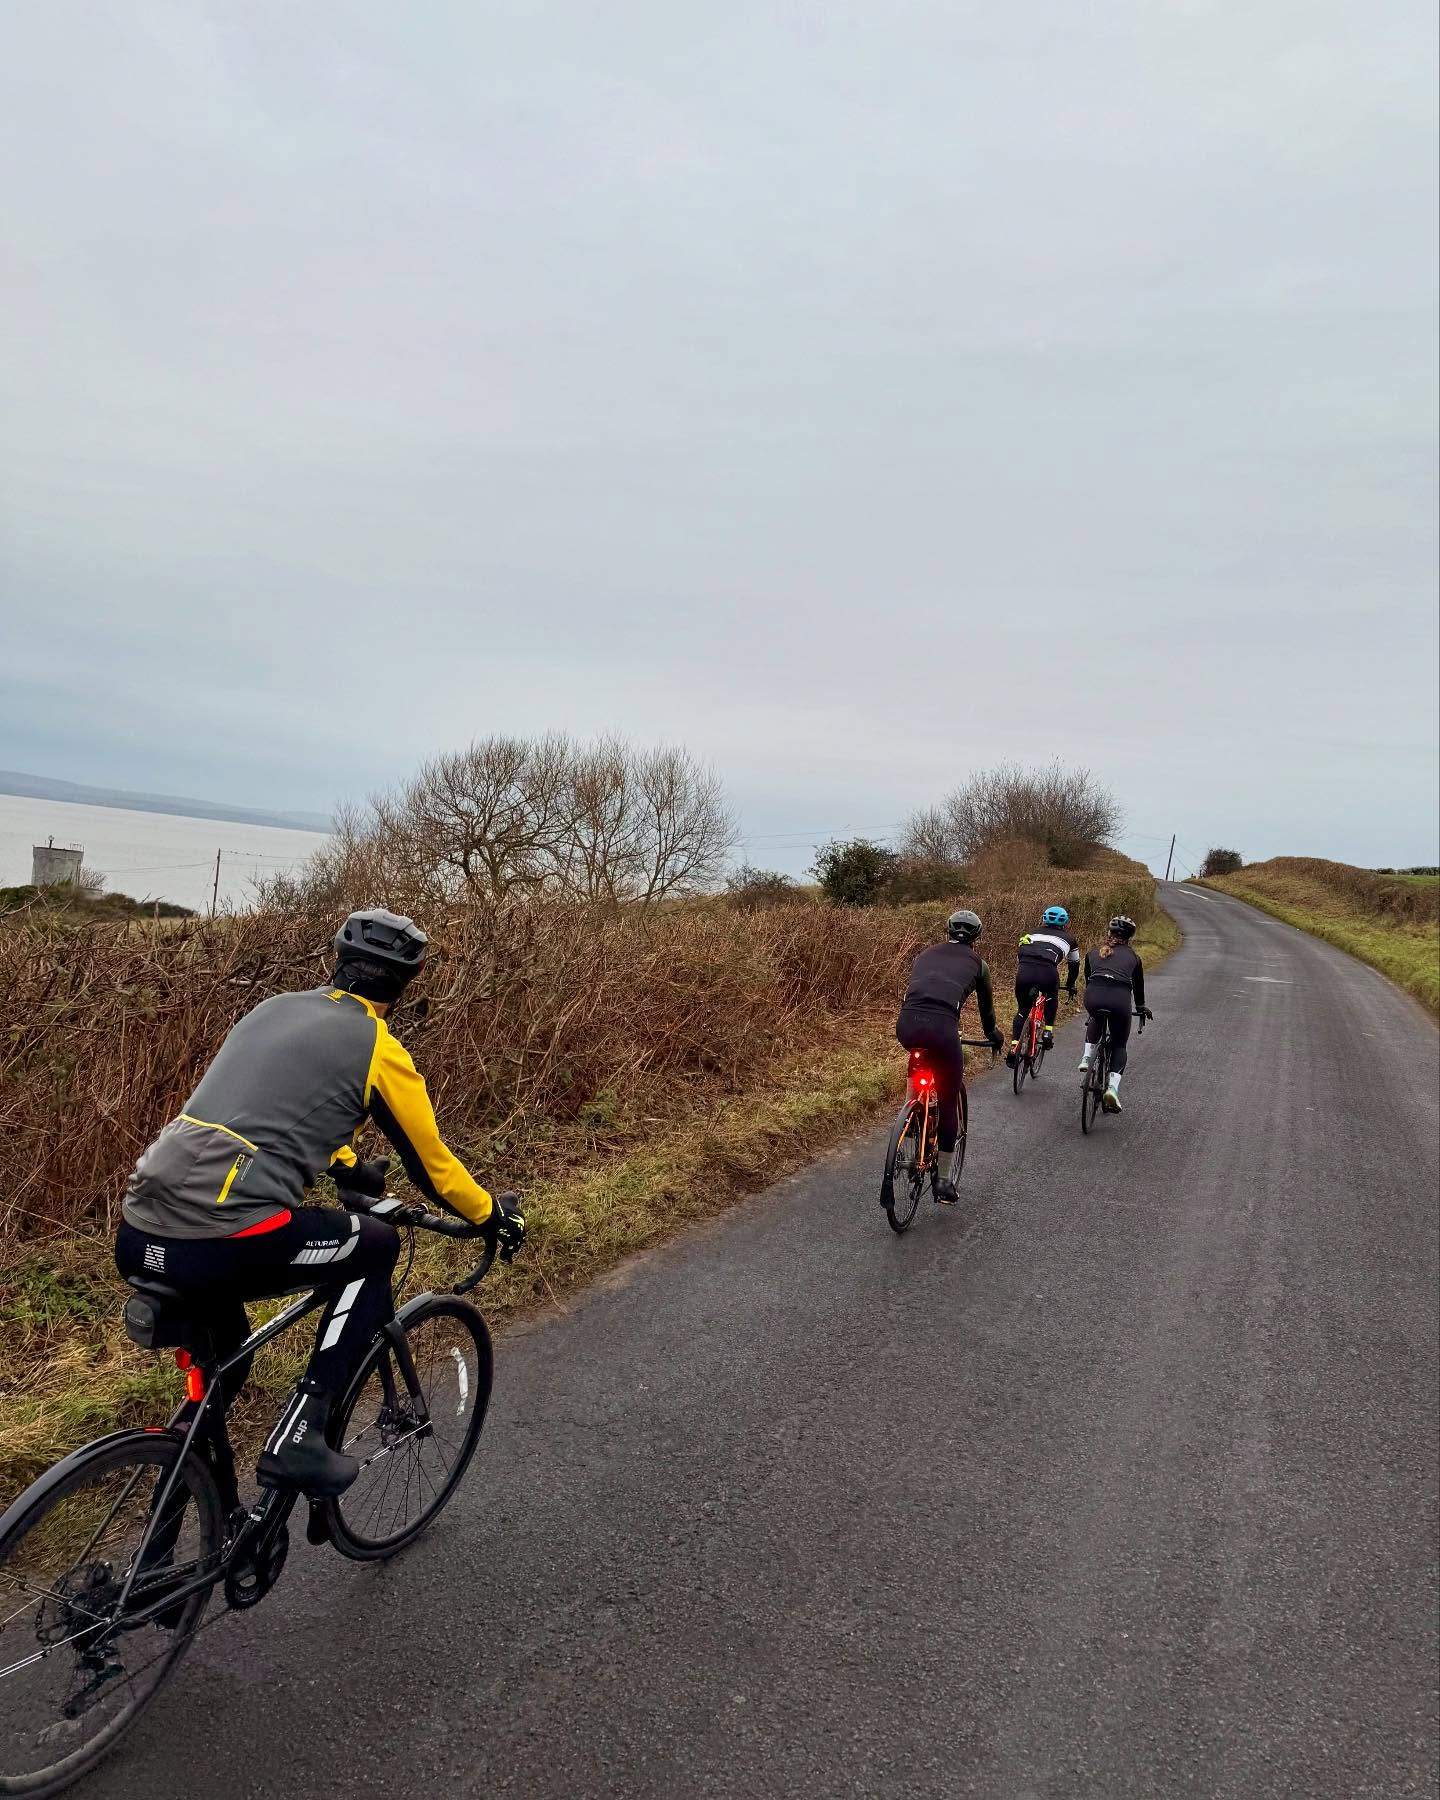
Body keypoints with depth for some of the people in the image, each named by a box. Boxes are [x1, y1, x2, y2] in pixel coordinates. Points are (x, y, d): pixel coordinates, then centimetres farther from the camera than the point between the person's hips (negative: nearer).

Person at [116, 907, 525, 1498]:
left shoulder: (274, 1008, 21)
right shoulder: (380, 1048, 1)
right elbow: (431, 1164, 11)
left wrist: (351, 1168, 54)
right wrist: (494, 1215, 29)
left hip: (137, 1241, 7)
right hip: (223, 1244, -7)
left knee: (223, 1361, 34)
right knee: (376, 1246, 17)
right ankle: (298, 1439, 11)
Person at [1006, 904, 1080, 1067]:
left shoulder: (1032, 933, 32)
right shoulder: (1068, 938, 28)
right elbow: (1074, 965, 38)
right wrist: (1070, 986, 53)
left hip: (1024, 971, 2)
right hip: (1047, 973, -2)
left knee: (1022, 1010, 21)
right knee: (1052, 999, 34)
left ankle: (1014, 1047, 7)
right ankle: (1048, 1032, 24)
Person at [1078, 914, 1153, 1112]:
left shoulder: (1093, 953, 27)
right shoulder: (1133, 957, 25)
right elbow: (1138, 986, 36)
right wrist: (1141, 1008, 54)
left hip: (1093, 996, 1)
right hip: (1120, 998, -1)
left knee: (1096, 1018, 39)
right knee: (1119, 1046, 17)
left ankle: (1087, 1056, 21)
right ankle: (1113, 1087, -5)